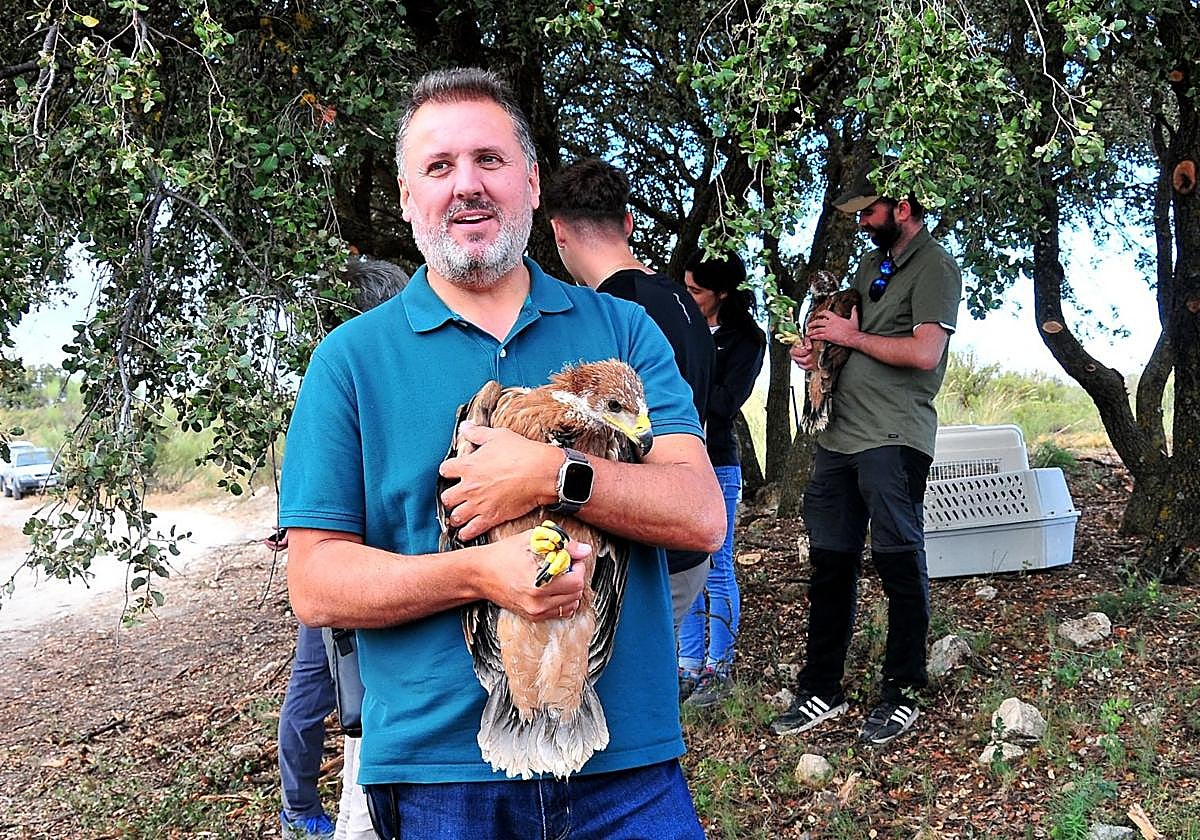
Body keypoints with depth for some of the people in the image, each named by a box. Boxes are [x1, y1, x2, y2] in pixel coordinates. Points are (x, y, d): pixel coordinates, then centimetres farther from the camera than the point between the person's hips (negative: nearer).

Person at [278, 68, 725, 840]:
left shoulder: (621, 331, 3)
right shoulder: (352, 359, 0)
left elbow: (702, 516, -6)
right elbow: (316, 585, -5)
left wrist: (552, 475, -21)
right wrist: (477, 574, -20)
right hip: (438, 768, 0)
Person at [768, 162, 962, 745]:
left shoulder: (933, 267, -5)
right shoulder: (871, 266, 21)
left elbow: (924, 352, -18)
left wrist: (851, 336, -10)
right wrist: (817, 347, 8)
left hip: (894, 440, -8)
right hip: (841, 434, 9)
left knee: (900, 566, 0)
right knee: (829, 563, 10)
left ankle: (901, 696, 12)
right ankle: (820, 691, 20)